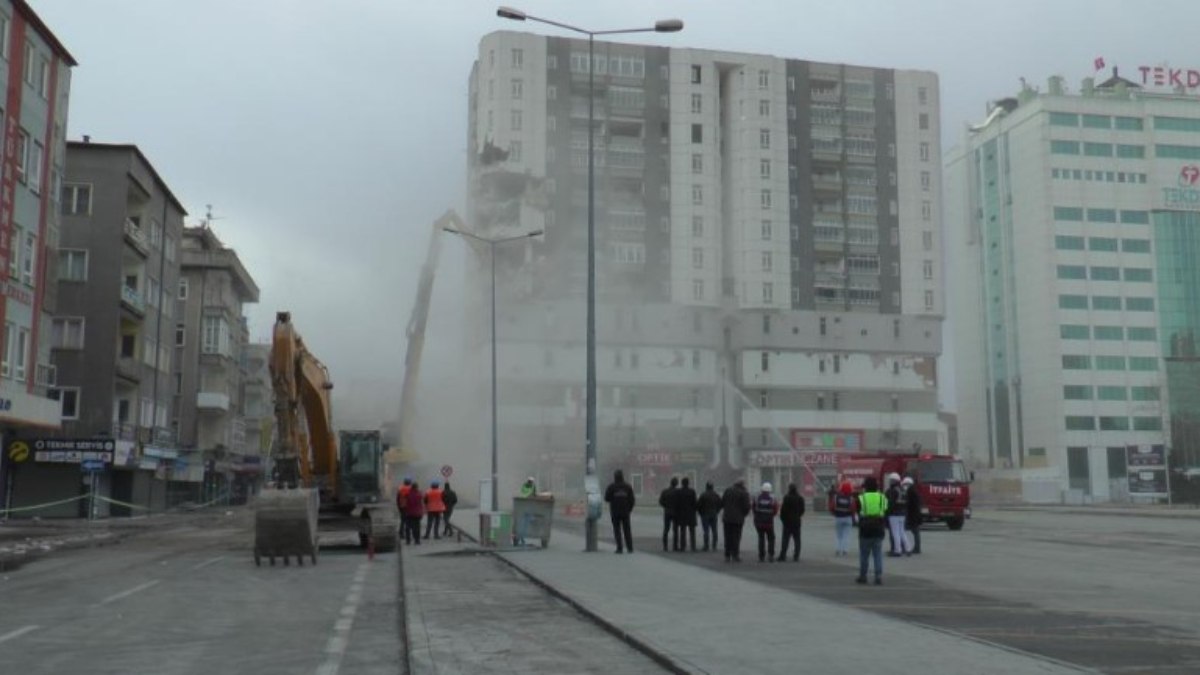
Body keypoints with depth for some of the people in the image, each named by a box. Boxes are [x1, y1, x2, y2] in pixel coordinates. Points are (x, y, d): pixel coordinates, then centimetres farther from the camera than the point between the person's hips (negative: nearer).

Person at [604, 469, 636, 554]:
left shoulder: (611, 487, -6)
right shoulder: (628, 486, 1)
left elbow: (607, 499, -6)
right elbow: (632, 500, -1)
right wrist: (630, 509, 12)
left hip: (615, 512, -2)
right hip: (625, 512, 2)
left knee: (617, 531, 2)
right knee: (627, 530, 9)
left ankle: (620, 548, -4)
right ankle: (630, 548, 6)